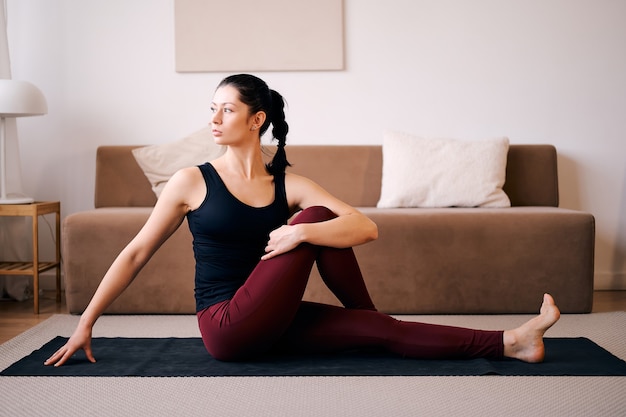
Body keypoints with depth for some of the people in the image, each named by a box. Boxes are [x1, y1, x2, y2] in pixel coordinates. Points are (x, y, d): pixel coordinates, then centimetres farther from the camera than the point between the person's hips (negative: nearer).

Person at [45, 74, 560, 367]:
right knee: (313, 217, -17)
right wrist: (85, 323, -2)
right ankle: (370, 316, -1)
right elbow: (136, 253, 0)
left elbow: (366, 227, -10)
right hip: (227, 326, -4)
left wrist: (300, 234, -27)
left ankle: (511, 342, -1)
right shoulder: (191, 182, -3)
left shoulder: (287, 184, 2)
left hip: (272, 323, 4)